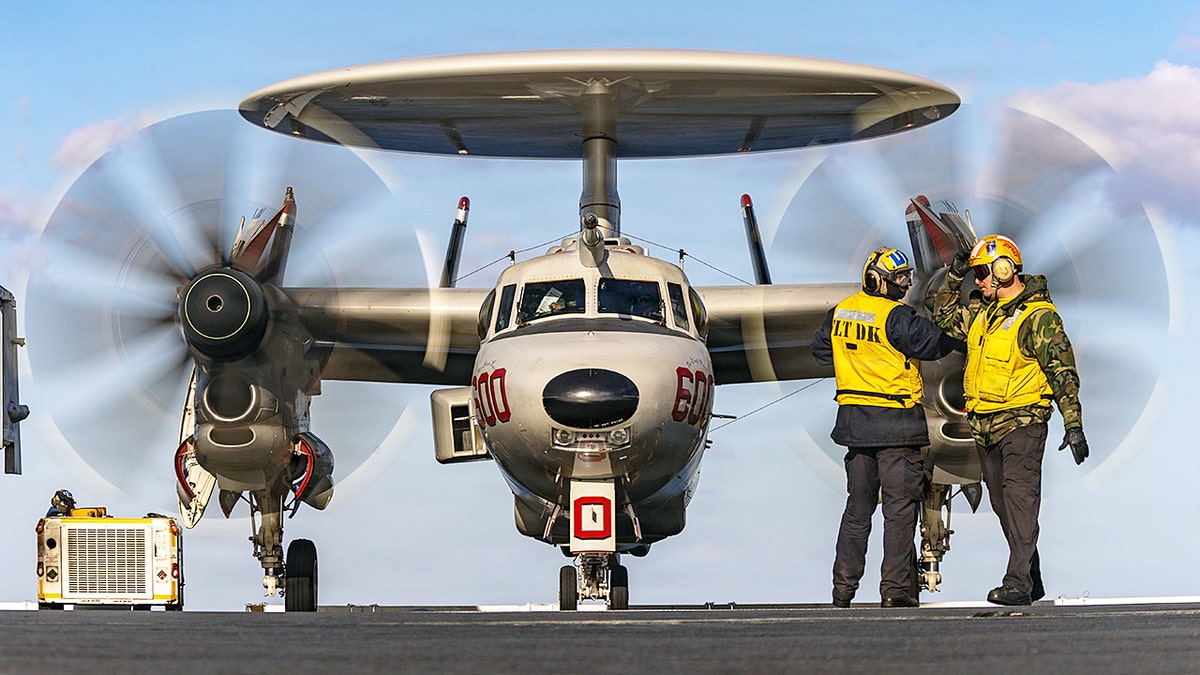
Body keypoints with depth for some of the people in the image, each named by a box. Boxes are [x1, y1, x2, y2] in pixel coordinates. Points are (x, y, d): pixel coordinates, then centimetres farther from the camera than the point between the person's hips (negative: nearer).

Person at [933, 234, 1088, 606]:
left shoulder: (1039, 316, -11)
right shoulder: (983, 310, 12)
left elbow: (1063, 371, -13)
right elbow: (946, 317, 30)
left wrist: (1073, 425, -17)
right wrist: (953, 277, 15)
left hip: (1021, 423, -8)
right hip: (984, 424, 8)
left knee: (1019, 498, -15)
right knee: (1003, 504, 10)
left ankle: (1018, 584, -21)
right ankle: (1031, 582, 18)